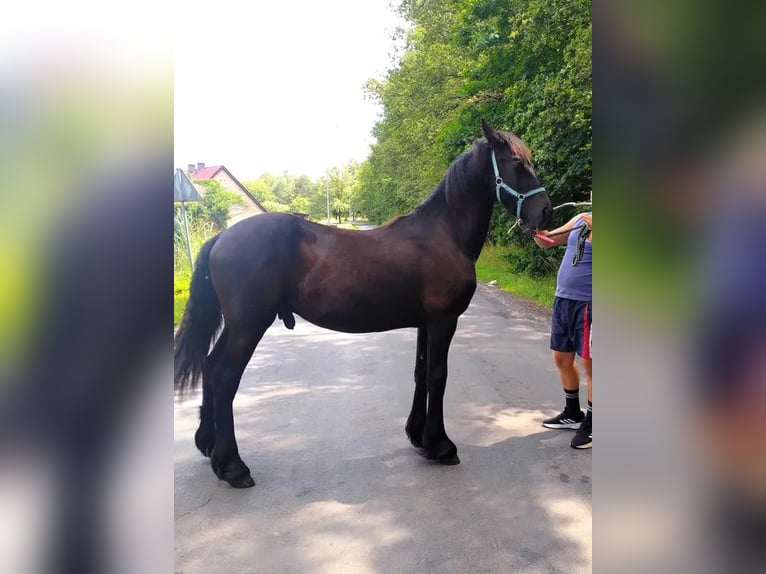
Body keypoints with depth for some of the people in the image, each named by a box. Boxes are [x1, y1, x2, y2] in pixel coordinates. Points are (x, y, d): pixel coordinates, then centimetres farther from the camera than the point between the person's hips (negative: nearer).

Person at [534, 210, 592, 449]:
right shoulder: (580, 219, 11)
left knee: (589, 364, -2)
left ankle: (590, 424, 12)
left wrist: (593, 229, -33)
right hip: (563, 299, 7)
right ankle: (572, 413, 32)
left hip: (587, 304, -7)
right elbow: (546, 242, 14)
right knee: (562, 360, 15)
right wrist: (539, 234, -8)